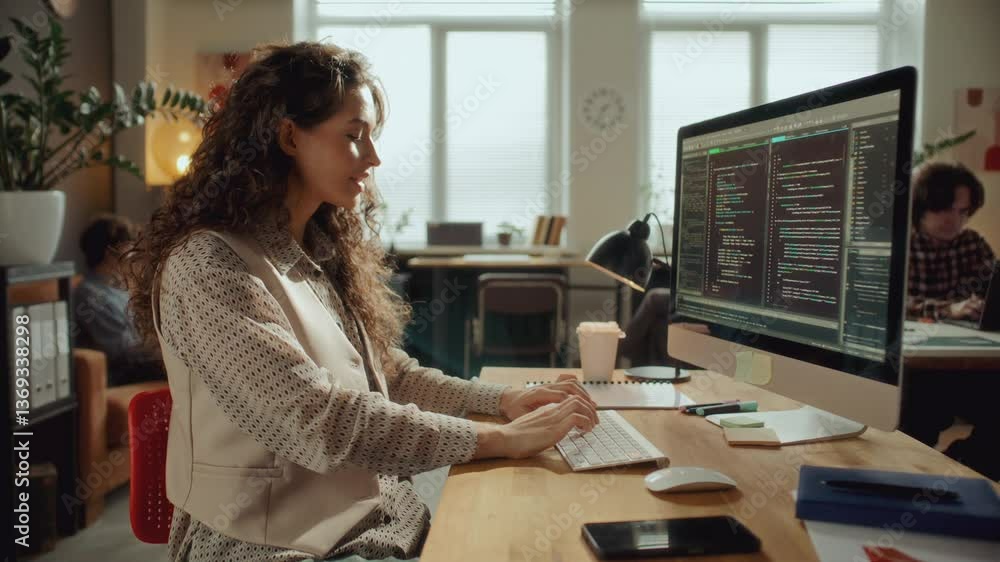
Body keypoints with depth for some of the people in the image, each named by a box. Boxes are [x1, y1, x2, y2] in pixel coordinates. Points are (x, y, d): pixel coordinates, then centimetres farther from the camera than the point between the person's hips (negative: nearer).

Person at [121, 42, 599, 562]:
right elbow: (317, 421, -24)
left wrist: (502, 400, -2)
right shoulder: (209, 265, -17)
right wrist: (500, 440, -22)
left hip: (385, 519, 7)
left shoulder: (324, 251, 9)